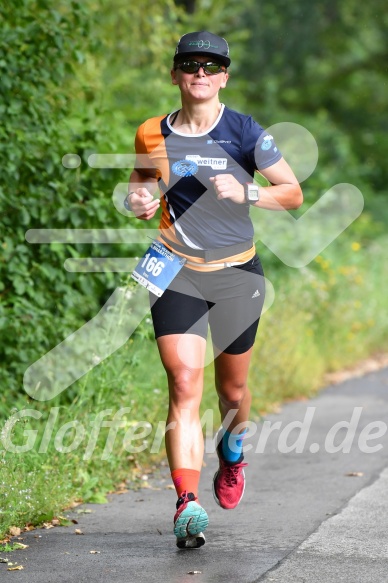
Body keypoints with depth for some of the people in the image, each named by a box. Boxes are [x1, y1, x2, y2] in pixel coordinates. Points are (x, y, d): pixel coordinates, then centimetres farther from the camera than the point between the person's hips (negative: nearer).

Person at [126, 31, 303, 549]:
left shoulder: (243, 132, -6)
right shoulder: (152, 135, 1)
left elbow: (294, 194, -2)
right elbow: (141, 180, 19)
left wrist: (246, 192, -19)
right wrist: (140, 202, -4)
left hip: (236, 274, 0)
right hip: (175, 273, 0)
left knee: (232, 389, 13)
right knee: (184, 385, -15)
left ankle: (232, 452, 48)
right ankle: (187, 504, -20)